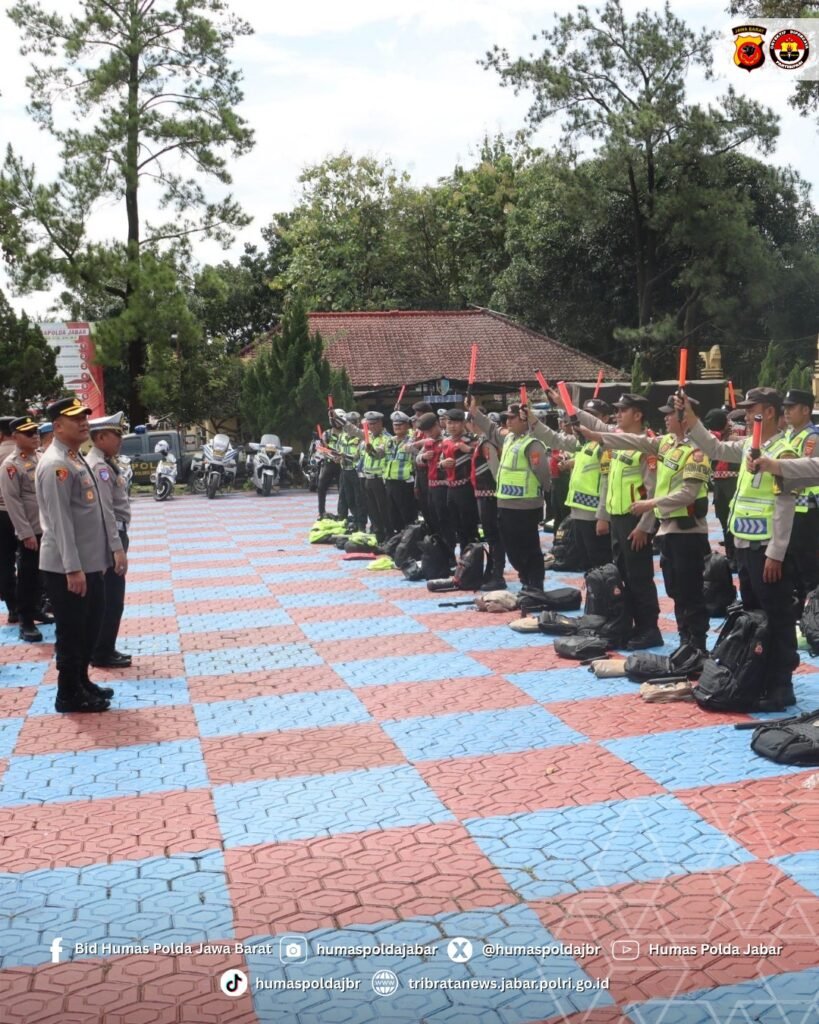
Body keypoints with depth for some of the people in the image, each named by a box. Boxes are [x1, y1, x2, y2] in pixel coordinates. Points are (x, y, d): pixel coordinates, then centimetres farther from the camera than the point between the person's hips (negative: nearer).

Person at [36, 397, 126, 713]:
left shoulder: (79, 459, 13)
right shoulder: (55, 465, -18)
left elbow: (97, 510, 18)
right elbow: (60, 521, -22)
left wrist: (115, 547, 16)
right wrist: (72, 568, -24)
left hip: (92, 563, 10)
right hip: (66, 569, -9)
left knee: (90, 628, 19)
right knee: (71, 632, 2)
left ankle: (82, 682, 32)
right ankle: (69, 695, 15)